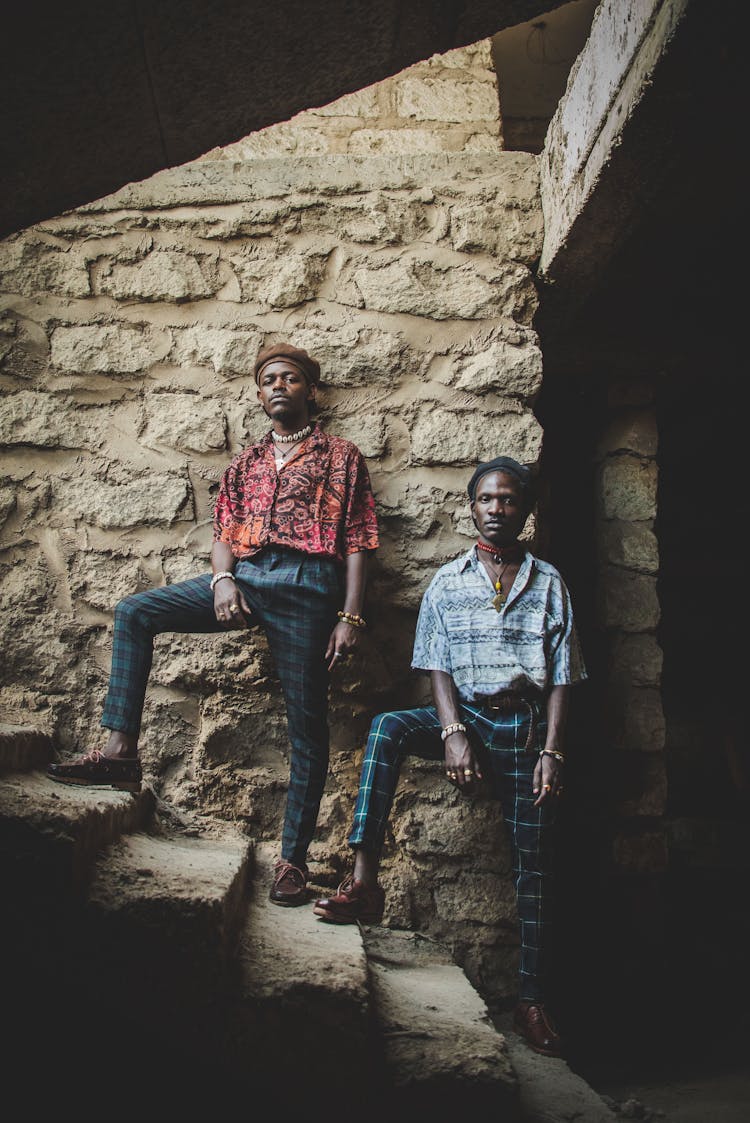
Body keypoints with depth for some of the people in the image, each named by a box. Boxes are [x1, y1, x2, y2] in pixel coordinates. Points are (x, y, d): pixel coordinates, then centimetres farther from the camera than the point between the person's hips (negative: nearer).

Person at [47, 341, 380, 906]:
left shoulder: (341, 455, 10)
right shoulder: (247, 462, 24)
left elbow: (358, 540, 2)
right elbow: (224, 530, 15)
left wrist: (350, 616, -8)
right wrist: (222, 579, -7)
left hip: (306, 584, -5)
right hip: (243, 577, 5)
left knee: (306, 723, -3)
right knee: (135, 612, -10)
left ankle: (293, 857, 5)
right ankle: (121, 752, -12)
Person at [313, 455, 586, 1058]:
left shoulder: (549, 582, 8)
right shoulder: (448, 581, 7)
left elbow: (562, 675, 4)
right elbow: (437, 667, 0)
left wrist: (551, 751, -7)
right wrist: (454, 733, -16)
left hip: (527, 725, 0)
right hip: (466, 716, 0)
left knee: (535, 867, 1)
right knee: (389, 727, -30)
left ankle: (533, 999, 16)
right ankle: (365, 882, -31)